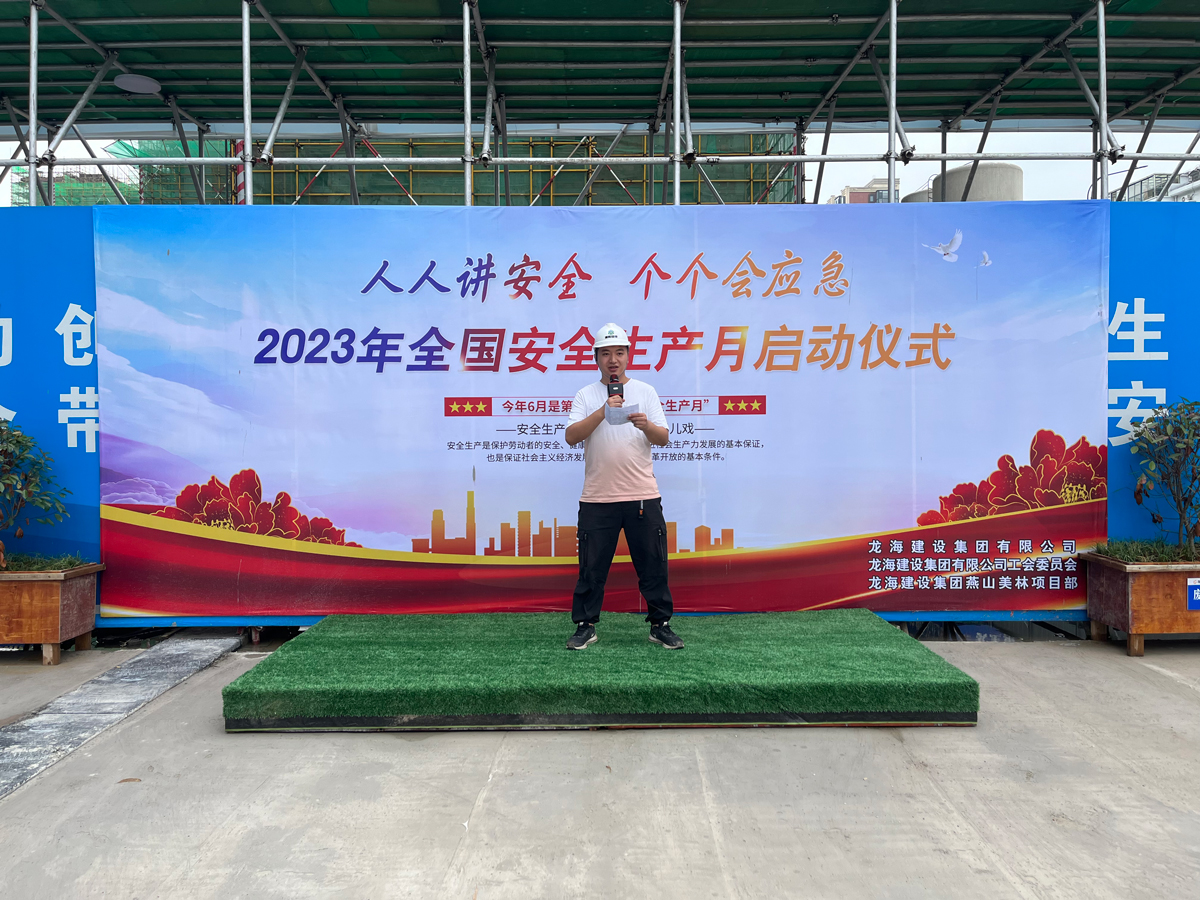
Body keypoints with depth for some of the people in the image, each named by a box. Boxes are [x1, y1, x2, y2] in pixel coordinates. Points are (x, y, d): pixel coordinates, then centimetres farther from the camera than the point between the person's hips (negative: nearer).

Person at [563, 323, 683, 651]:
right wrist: (602, 412, -21)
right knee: (591, 567, 5)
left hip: (643, 496, 1)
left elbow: (663, 438, 0)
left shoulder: (646, 392, 8)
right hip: (597, 498, 0)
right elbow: (571, 436, -9)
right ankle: (585, 626, 18)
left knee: (654, 565, 5)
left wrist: (646, 425, -21)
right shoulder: (586, 396, 6)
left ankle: (660, 625, 19)